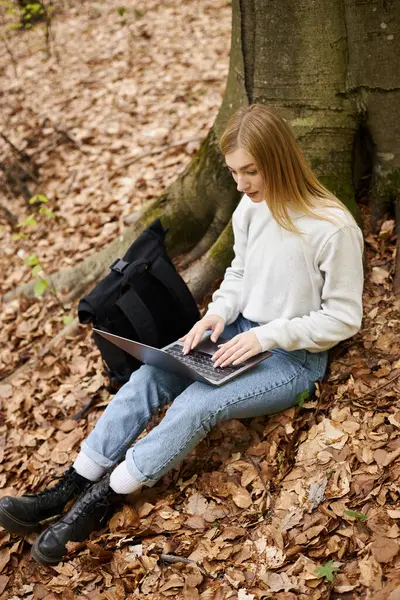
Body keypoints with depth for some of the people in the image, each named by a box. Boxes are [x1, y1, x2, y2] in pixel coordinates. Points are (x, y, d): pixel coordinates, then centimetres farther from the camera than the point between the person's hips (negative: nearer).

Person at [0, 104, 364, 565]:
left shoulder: (332, 227, -21)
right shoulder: (249, 207, -1)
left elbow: (344, 318, -15)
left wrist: (267, 336, -21)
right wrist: (219, 312, -6)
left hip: (295, 357, -6)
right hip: (240, 334, 6)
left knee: (195, 404, -27)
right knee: (149, 378, -14)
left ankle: (101, 502, -12)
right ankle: (70, 489, -9)